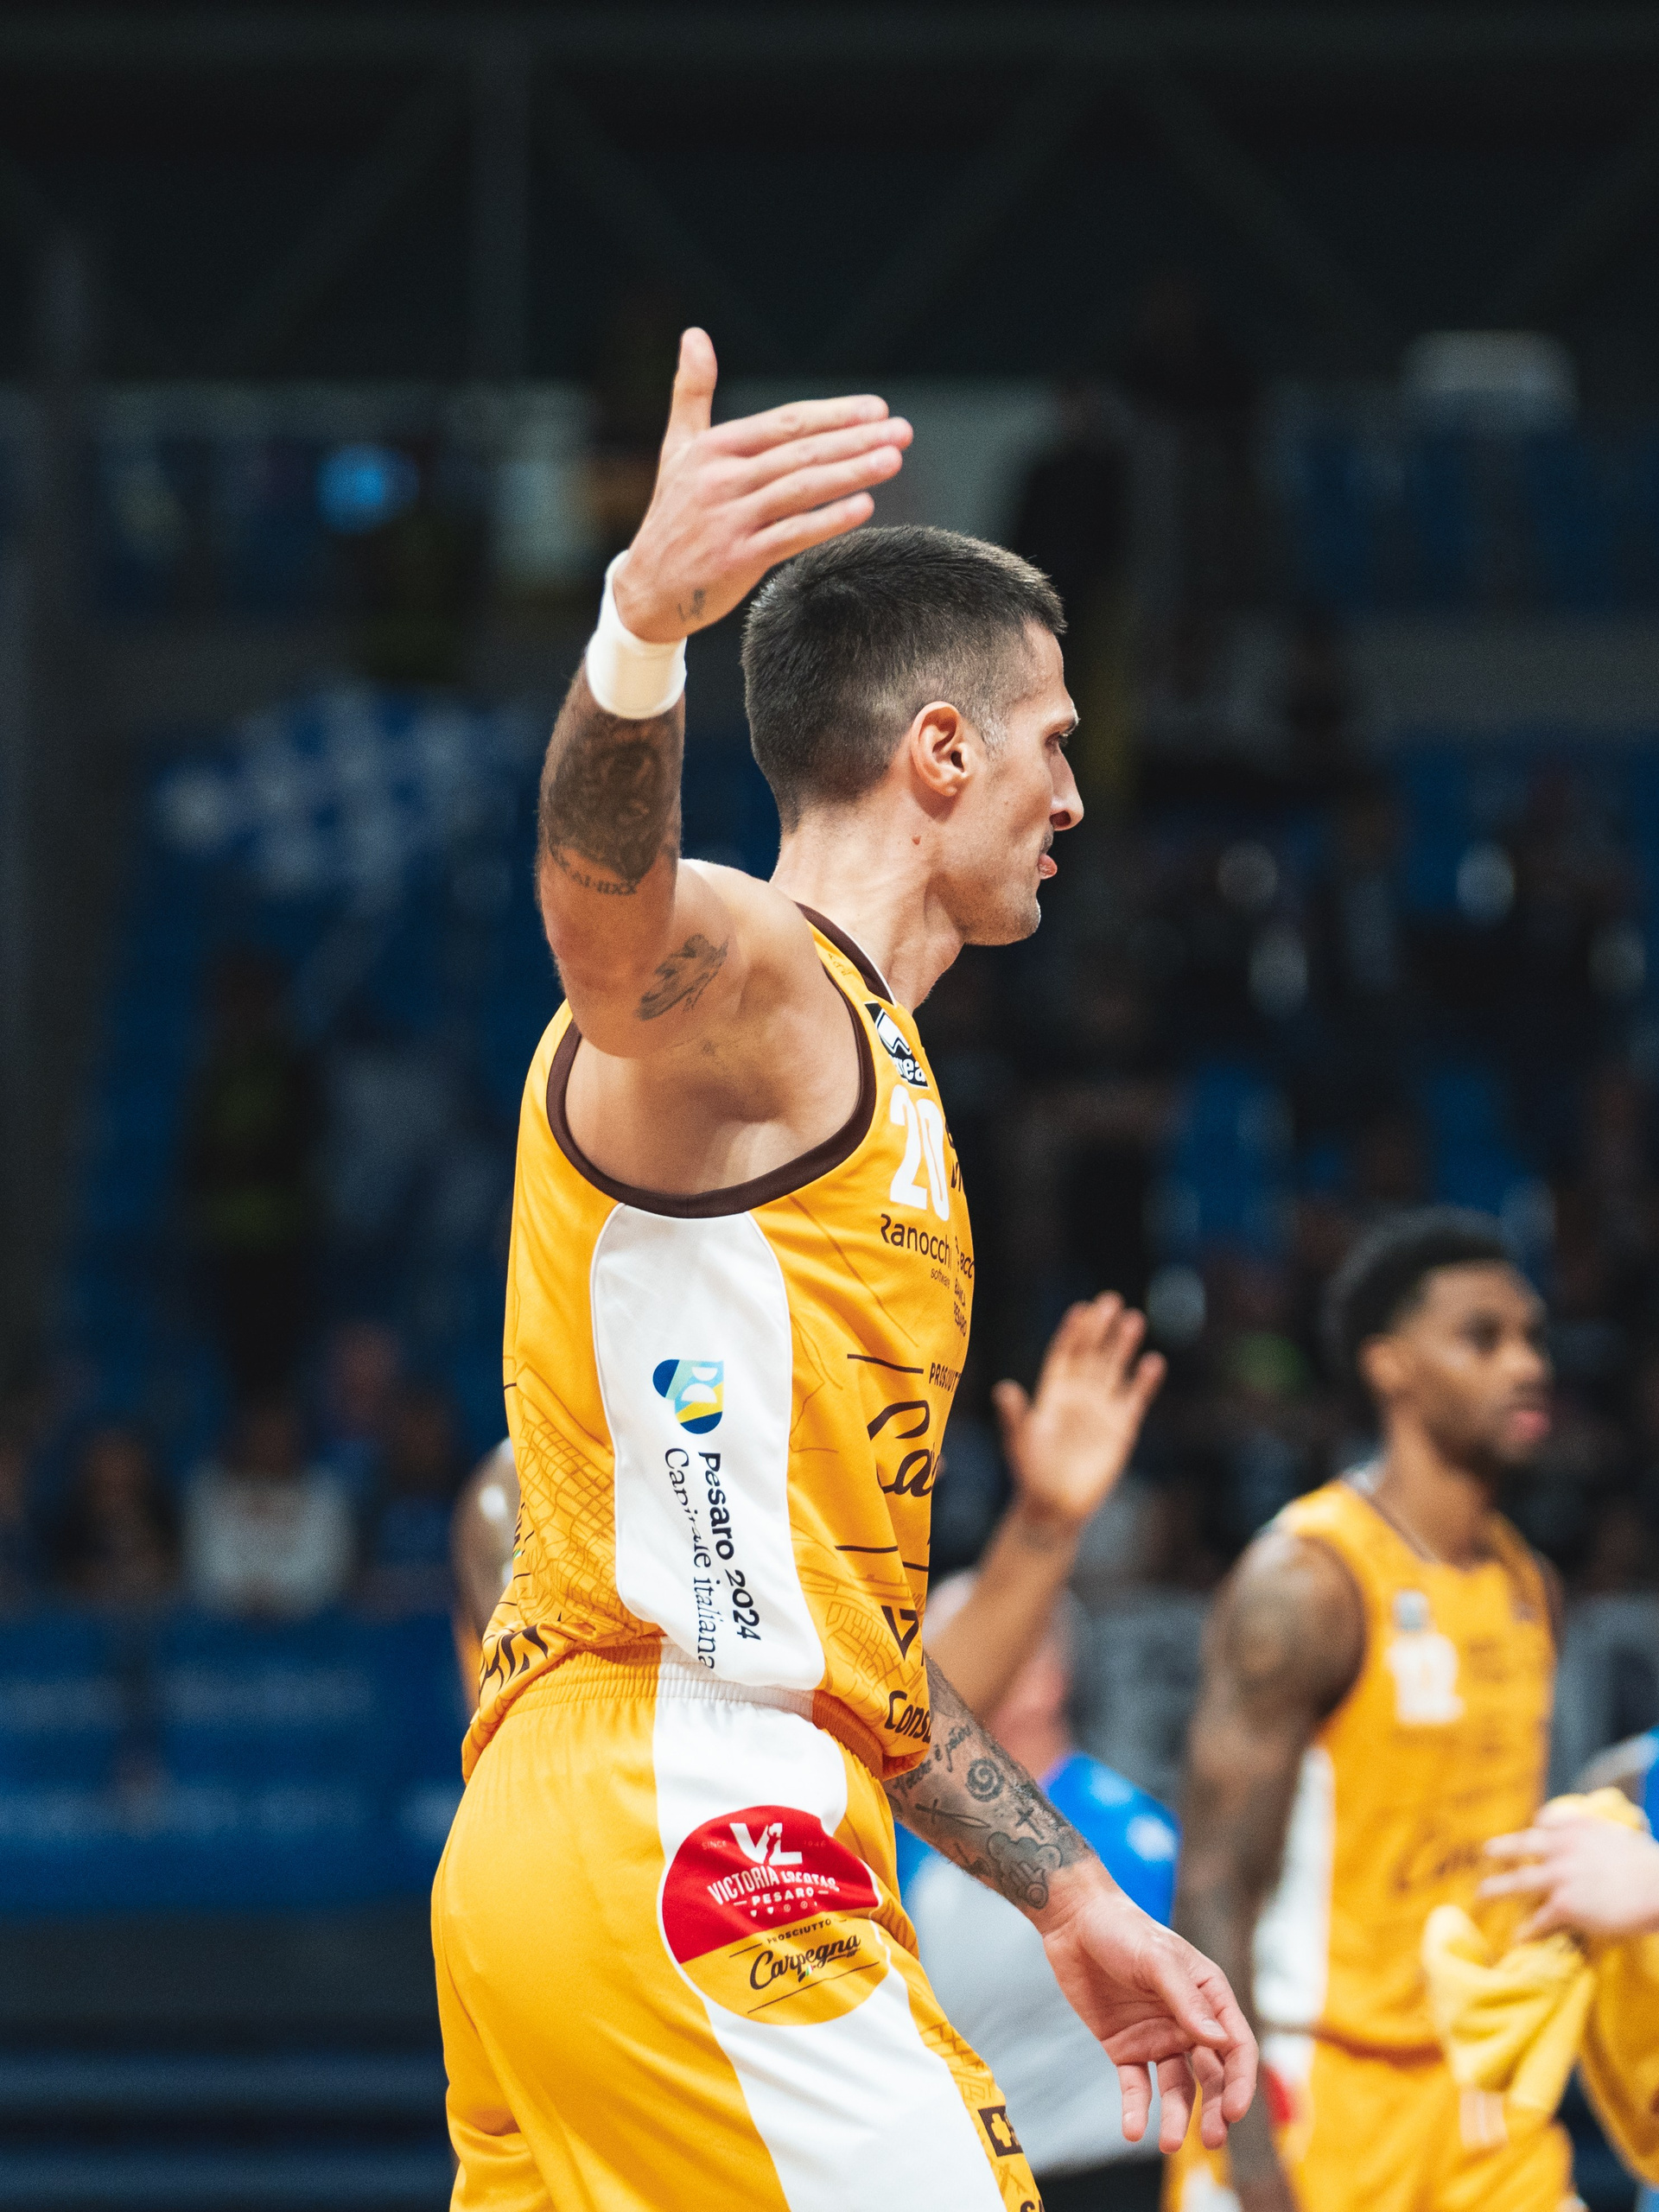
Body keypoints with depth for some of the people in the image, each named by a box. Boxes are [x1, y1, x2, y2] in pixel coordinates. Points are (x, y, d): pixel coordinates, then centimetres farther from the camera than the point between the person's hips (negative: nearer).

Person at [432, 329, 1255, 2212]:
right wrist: (642, 626, -53)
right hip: (688, 1838, -10)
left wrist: (1068, 1900, 29)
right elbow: (605, 898, -32)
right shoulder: (746, 979, -5)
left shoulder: (867, 1075, 25)